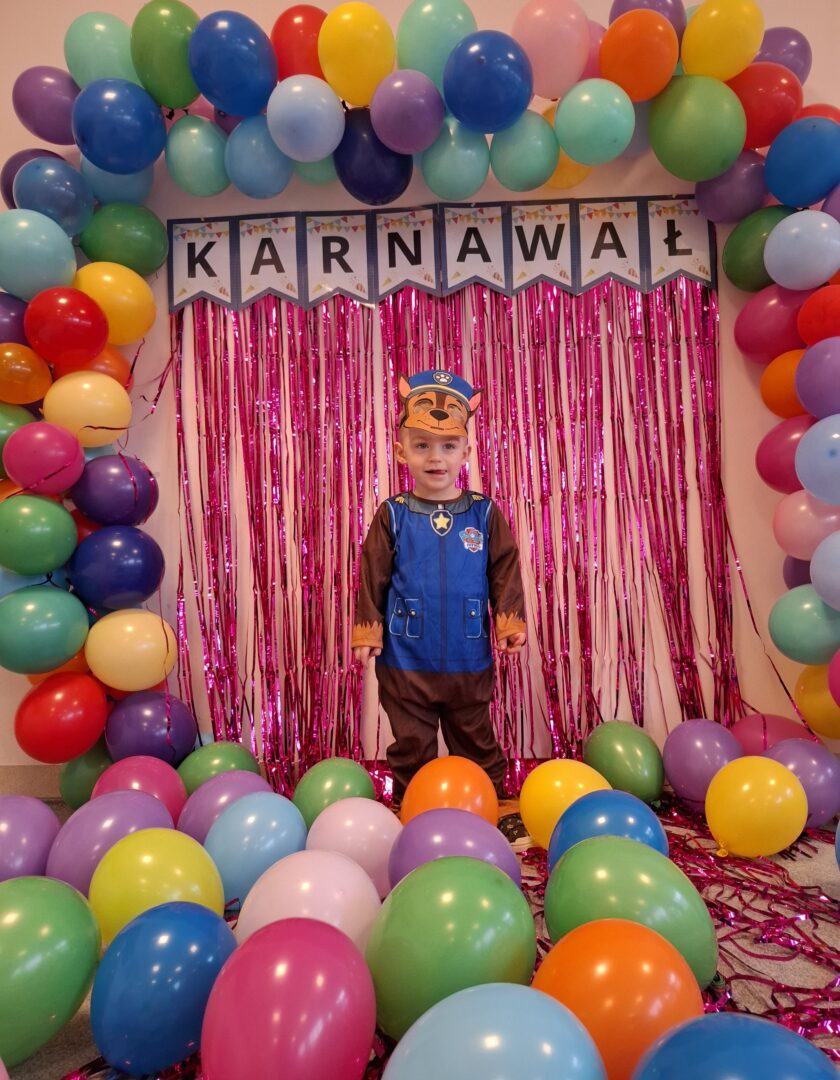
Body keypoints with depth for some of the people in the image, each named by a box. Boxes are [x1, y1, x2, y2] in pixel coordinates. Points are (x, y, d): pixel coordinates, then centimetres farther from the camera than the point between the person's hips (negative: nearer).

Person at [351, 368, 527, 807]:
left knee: (477, 743, 20)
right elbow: (373, 578, -2)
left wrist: (510, 623, -5)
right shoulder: (392, 516, -6)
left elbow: (505, 573, 0)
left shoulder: (485, 514, -4)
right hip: (405, 662, 0)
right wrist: (367, 632, -3)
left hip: (469, 661, 1)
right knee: (411, 748, 16)